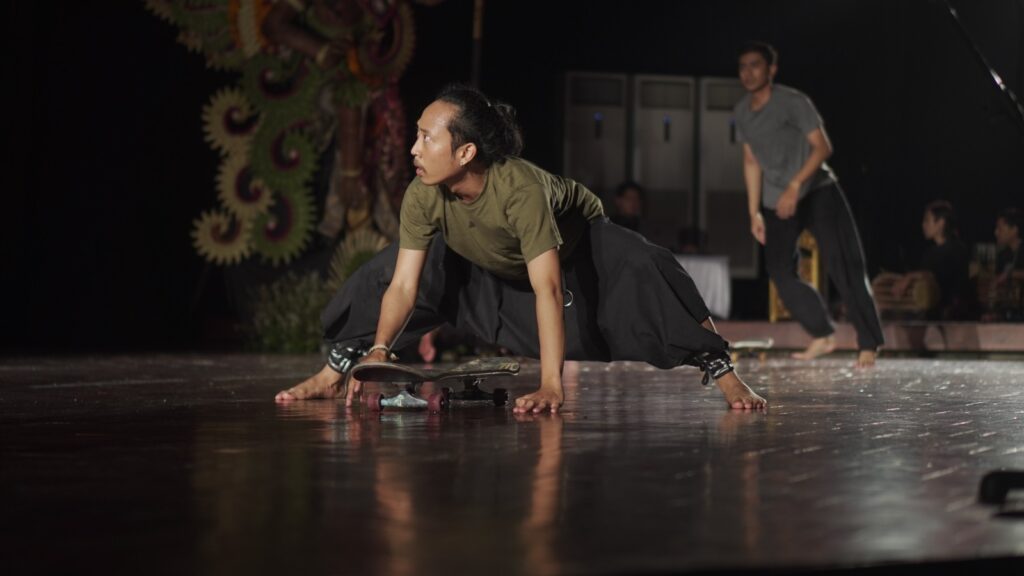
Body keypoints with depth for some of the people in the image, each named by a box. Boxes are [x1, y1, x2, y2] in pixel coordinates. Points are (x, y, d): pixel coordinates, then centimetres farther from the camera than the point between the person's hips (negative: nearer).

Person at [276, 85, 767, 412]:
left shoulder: (521, 188, -46)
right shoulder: (422, 196, -32)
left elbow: (547, 289, -49)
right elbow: (404, 285, -27)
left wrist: (551, 386, -55)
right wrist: (377, 353, -41)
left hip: (578, 244, -4)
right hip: (491, 264, 4)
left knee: (645, 271, -32)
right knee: (385, 269, -11)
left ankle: (722, 372, -23)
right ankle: (333, 371, 3)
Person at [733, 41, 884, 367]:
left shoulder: (792, 102, -14)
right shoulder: (742, 111, 5)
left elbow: (822, 147, -18)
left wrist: (794, 187, -29)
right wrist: (754, 212, 9)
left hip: (818, 191, -6)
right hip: (776, 203, 6)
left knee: (843, 267, -13)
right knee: (780, 271, -6)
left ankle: (869, 344, -10)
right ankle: (822, 336, 7)